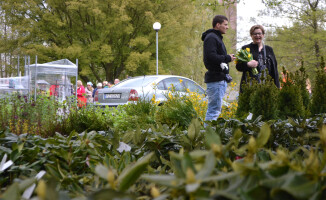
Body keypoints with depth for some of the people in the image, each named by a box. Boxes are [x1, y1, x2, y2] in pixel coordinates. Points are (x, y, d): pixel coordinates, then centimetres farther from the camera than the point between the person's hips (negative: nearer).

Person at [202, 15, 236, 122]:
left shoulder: (217, 37, 23)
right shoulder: (211, 37, -10)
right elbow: (211, 56, -22)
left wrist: (228, 58, 8)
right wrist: (227, 58, -13)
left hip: (220, 79, 11)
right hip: (215, 78, -11)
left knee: (214, 108, 12)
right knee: (214, 108, -11)